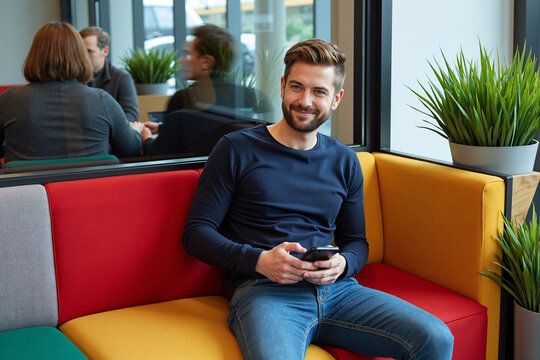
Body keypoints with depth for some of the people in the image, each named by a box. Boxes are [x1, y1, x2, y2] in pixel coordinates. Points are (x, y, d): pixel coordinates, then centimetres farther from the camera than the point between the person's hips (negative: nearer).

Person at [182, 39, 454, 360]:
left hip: (336, 289, 5)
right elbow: (197, 232, 3)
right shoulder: (237, 150, 6)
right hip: (263, 292, -4)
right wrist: (259, 260, -13)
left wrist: (342, 264, -2)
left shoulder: (344, 161, 19)